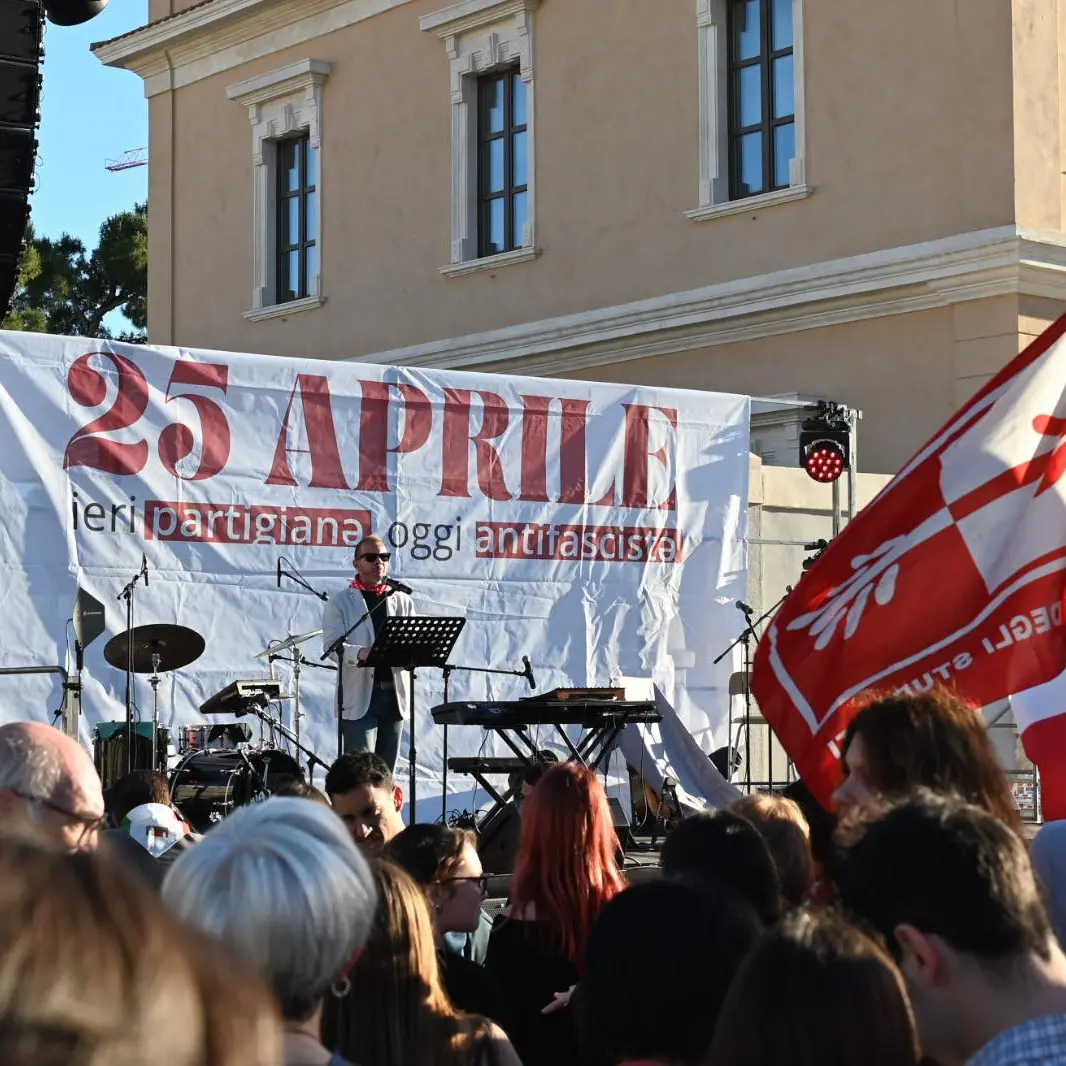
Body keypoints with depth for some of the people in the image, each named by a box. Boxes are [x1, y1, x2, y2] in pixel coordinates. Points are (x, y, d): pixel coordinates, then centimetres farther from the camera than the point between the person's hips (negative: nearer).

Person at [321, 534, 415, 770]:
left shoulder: (403, 601, 17)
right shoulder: (340, 602, 4)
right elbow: (331, 645, -8)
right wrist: (361, 653, -29)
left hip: (394, 695, 4)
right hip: (359, 697, -4)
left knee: (386, 772, 8)